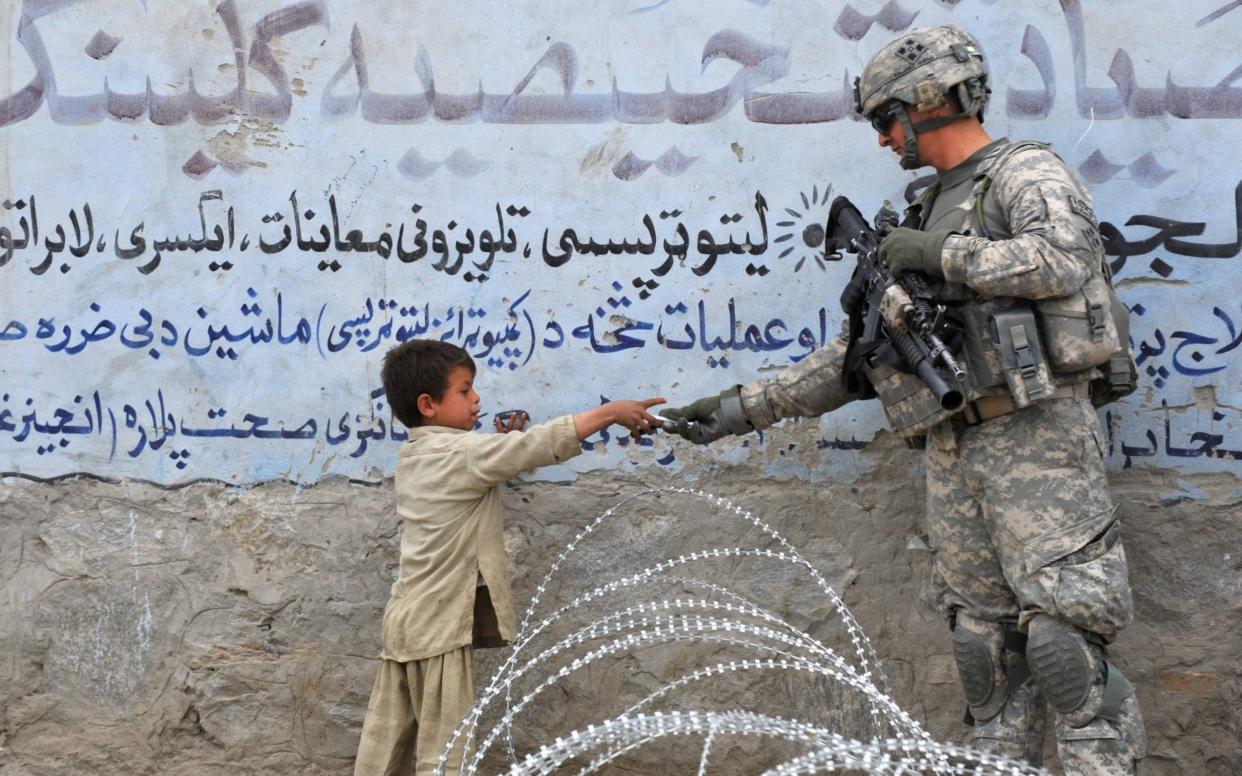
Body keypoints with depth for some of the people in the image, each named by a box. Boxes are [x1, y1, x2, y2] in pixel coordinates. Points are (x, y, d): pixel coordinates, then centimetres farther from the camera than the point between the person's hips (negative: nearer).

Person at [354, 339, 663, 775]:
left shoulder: (412, 457, 13)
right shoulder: (461, 453, -14)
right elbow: (542, 444, -18)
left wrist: (505, 448, 9)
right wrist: (610, 412, -12)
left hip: (407, 617, 9)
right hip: (441, 623, -9)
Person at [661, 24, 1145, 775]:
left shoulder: (1027, 172, 1)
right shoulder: (928, 216, 23)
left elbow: (1065, 258, -22)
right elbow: (856, 355, 23)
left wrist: (942, 254, -13)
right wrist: (744, 407, 17)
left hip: (1038, 436, -8)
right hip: (955, 453, 8)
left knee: (1065, 641, -12)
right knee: (987, 648, 8)